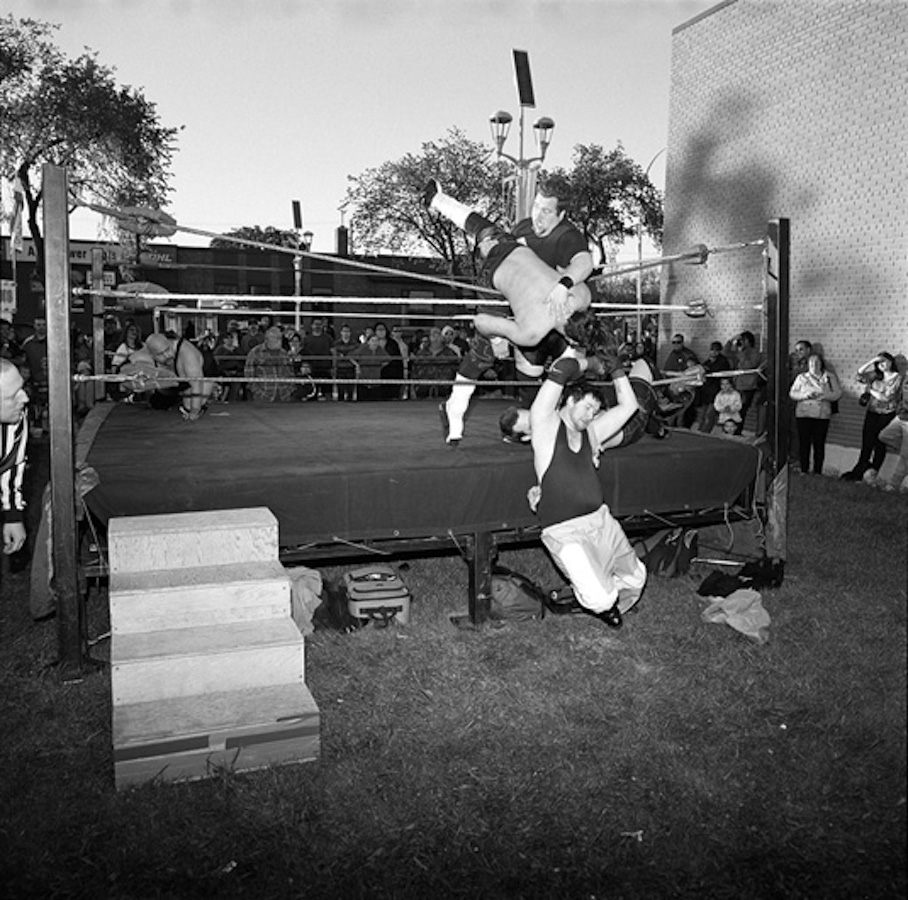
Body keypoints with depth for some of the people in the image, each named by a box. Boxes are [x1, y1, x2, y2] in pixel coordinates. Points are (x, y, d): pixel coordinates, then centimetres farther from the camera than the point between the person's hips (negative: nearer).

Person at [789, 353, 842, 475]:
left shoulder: (829, 377, 10)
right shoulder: (801, 377, 11)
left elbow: (838, 392, 3)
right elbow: (792, 393, 6)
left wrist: (823, 396, -13)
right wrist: (805, 395, -12)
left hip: (822, 415, 0)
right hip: (803, 414, 0)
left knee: (819, 444, -1)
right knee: (804, 443, -1)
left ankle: (818, 472, 6)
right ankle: (804, 471, 7)